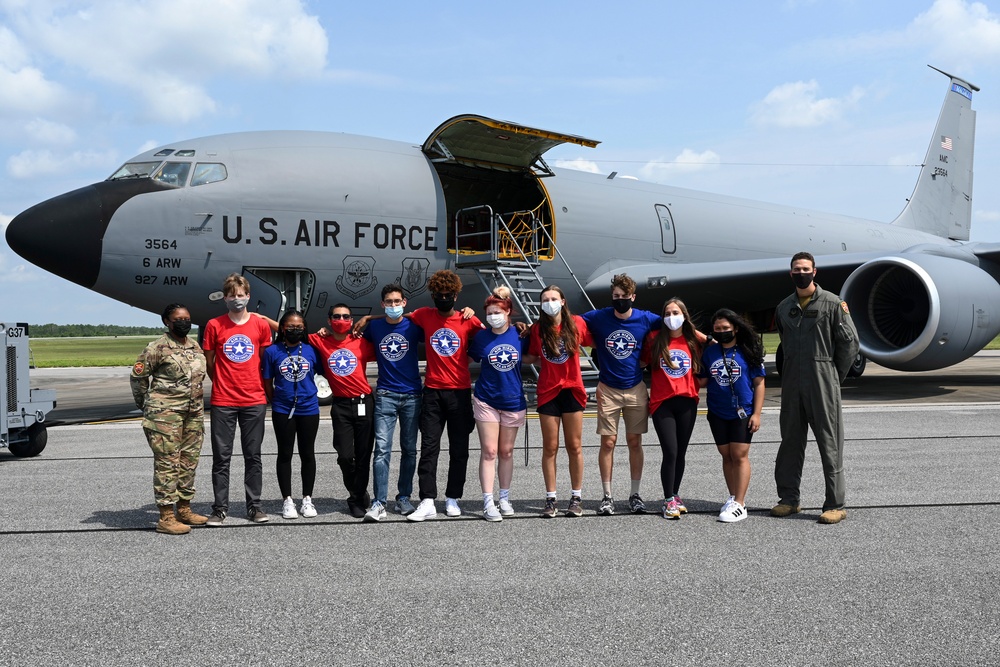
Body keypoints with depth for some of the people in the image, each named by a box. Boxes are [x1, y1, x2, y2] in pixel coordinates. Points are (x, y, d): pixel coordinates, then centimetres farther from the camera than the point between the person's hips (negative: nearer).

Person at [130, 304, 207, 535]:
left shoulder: (195, 347, 13)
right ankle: (166, 518, -3)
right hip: (165, 414, -8)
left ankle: (184, 510, 24)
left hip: (193, 414, 8)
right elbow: (137, 376, -5)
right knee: (167, 463, -6)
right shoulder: (158, 348, -9)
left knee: (189, 461, 12)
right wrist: (145, 405, 3)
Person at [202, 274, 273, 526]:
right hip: (223, 401, -1)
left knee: (253, 456, 7)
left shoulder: (261, 324, 3)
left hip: (254, 401, 1)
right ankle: (220, 508, 11)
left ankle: (254, 505, 15)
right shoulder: (215, 325, 0)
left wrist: (262, 387, 9)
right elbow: (209, 361, 8)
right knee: (221, 457, 3)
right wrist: (221, 384, 9)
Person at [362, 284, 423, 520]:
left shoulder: (413, 326, 1)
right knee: (382, 449, -10)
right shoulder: (374, 327, 6)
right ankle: (379, 502, -10)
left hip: (411, 395, 1)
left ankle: (404, 497, 18)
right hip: (385, 396, -1)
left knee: (409, 449, 7)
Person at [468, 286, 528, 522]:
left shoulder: (519, 334, -3)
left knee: (506, 451, 11)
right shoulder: (481, 337, -5)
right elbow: (470, 358, 8)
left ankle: (505, 498, 23)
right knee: (489, 451, -4)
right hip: (486, 400, -1)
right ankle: (488, 503, -1)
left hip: (513, 400, 1)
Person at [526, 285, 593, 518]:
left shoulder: (577, 322, -3)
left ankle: (576, 498, 16)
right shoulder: (537, 328, -1)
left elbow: (594, 343, 7)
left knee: (574, 446, 5)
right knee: (550, 447, 4)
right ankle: (550, 499, 12)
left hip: (572, 390, 0)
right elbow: (531, 357, 7)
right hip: (548, 392, 0)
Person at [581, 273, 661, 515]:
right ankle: (607, 495, 10)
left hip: (636, 389, 1)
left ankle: (635, 494, 17)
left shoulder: (646, 319, -4)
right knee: (608, 442, 1)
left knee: (635, 442, 6)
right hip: (608, 389, -1)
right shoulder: (598, 318, -6)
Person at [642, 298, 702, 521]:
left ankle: (675, 496, 24)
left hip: (687, 402, 3)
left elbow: (700, 371, 15)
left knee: (680, 453, 9)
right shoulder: (655, 339, 2)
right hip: (662, 402, -3)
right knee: (670, 452, -10)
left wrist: (696, 385, -2)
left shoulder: (693, 341, 7)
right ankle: (668, 501, 0)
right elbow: (643, 362, 9)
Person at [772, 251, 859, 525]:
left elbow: (850, 342, -2)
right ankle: (789, 499, 19)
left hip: (823, 384, -5)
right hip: (791, 384, 5)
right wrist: (791, 373, 13)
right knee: (790, 441, 10)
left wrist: (834, 376, 0)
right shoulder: (784, 307, 11)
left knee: (830, 443, -2)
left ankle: (835, 505, 3)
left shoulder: (832, 303, -4)